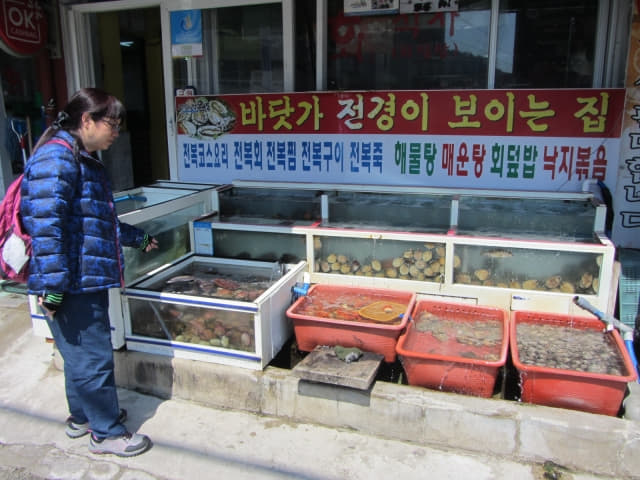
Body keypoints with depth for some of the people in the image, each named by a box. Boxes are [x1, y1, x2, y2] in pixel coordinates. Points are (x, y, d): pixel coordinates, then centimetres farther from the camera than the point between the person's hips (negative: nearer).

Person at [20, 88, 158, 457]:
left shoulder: (85, 160, 17)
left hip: (89, 280, 10)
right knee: (93, 357, 2)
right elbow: (45, 224, -24)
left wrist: (138, 238, 37)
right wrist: (52, 284, -25)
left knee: (81, 354, 22)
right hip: (72, 284, -10)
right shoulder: (56, 158, -16)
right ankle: (107, 433, 18)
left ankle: (82, 416, 40)